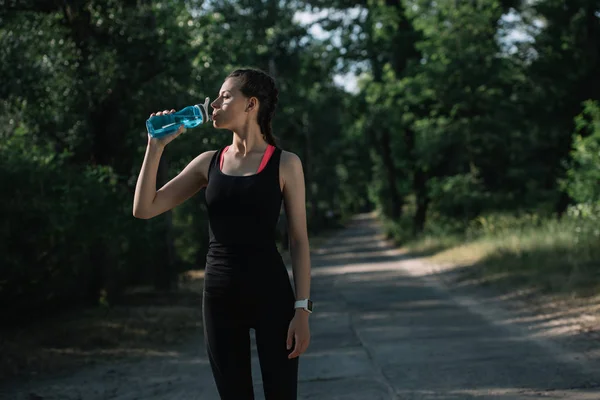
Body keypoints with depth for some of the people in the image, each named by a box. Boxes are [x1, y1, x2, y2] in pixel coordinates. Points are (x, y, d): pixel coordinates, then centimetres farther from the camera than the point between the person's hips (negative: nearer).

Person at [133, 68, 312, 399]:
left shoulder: (285, 164, -2)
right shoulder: (209, 163, 8)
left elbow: (299, 240, -3)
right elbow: (144, 209, 5)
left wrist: (302, 309, -9)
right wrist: (156, 146, -1)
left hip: (271, 295, -4)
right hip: (220, 297, 4)